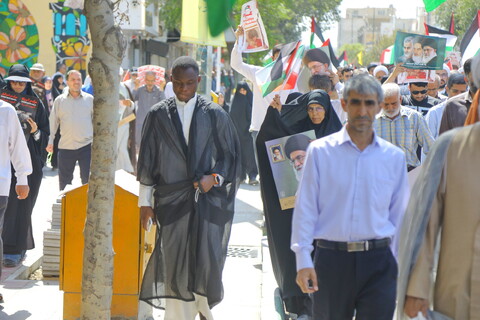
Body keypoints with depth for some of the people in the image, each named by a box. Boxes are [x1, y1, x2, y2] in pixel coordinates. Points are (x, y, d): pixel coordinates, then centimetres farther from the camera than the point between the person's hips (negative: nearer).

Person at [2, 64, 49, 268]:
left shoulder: (36, 104, 4)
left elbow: (46, 134, 5)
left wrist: (35, 131, -14)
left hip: (28, 161, -2)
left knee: (19, 204, -6)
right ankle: (20, 247, 16)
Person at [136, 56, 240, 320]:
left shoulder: (215, 115, 4)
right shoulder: (157, 115, 6)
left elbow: (231, 156, 7)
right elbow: (147, 160, 8)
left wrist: (215, 178, -11)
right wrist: (145, 201, 5)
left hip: (209, 202, 0)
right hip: (171, 201, 0)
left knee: (208, 261, -1)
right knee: (174, 266, 0)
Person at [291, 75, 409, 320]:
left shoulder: (394, 157, 6)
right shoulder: (320, 151, -1)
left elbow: (399, 214, 11)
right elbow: (305, 209, -1)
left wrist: (400, 266, 11)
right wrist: (303, 261, -7)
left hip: (378, 262, 1)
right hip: (331, 259, -1)